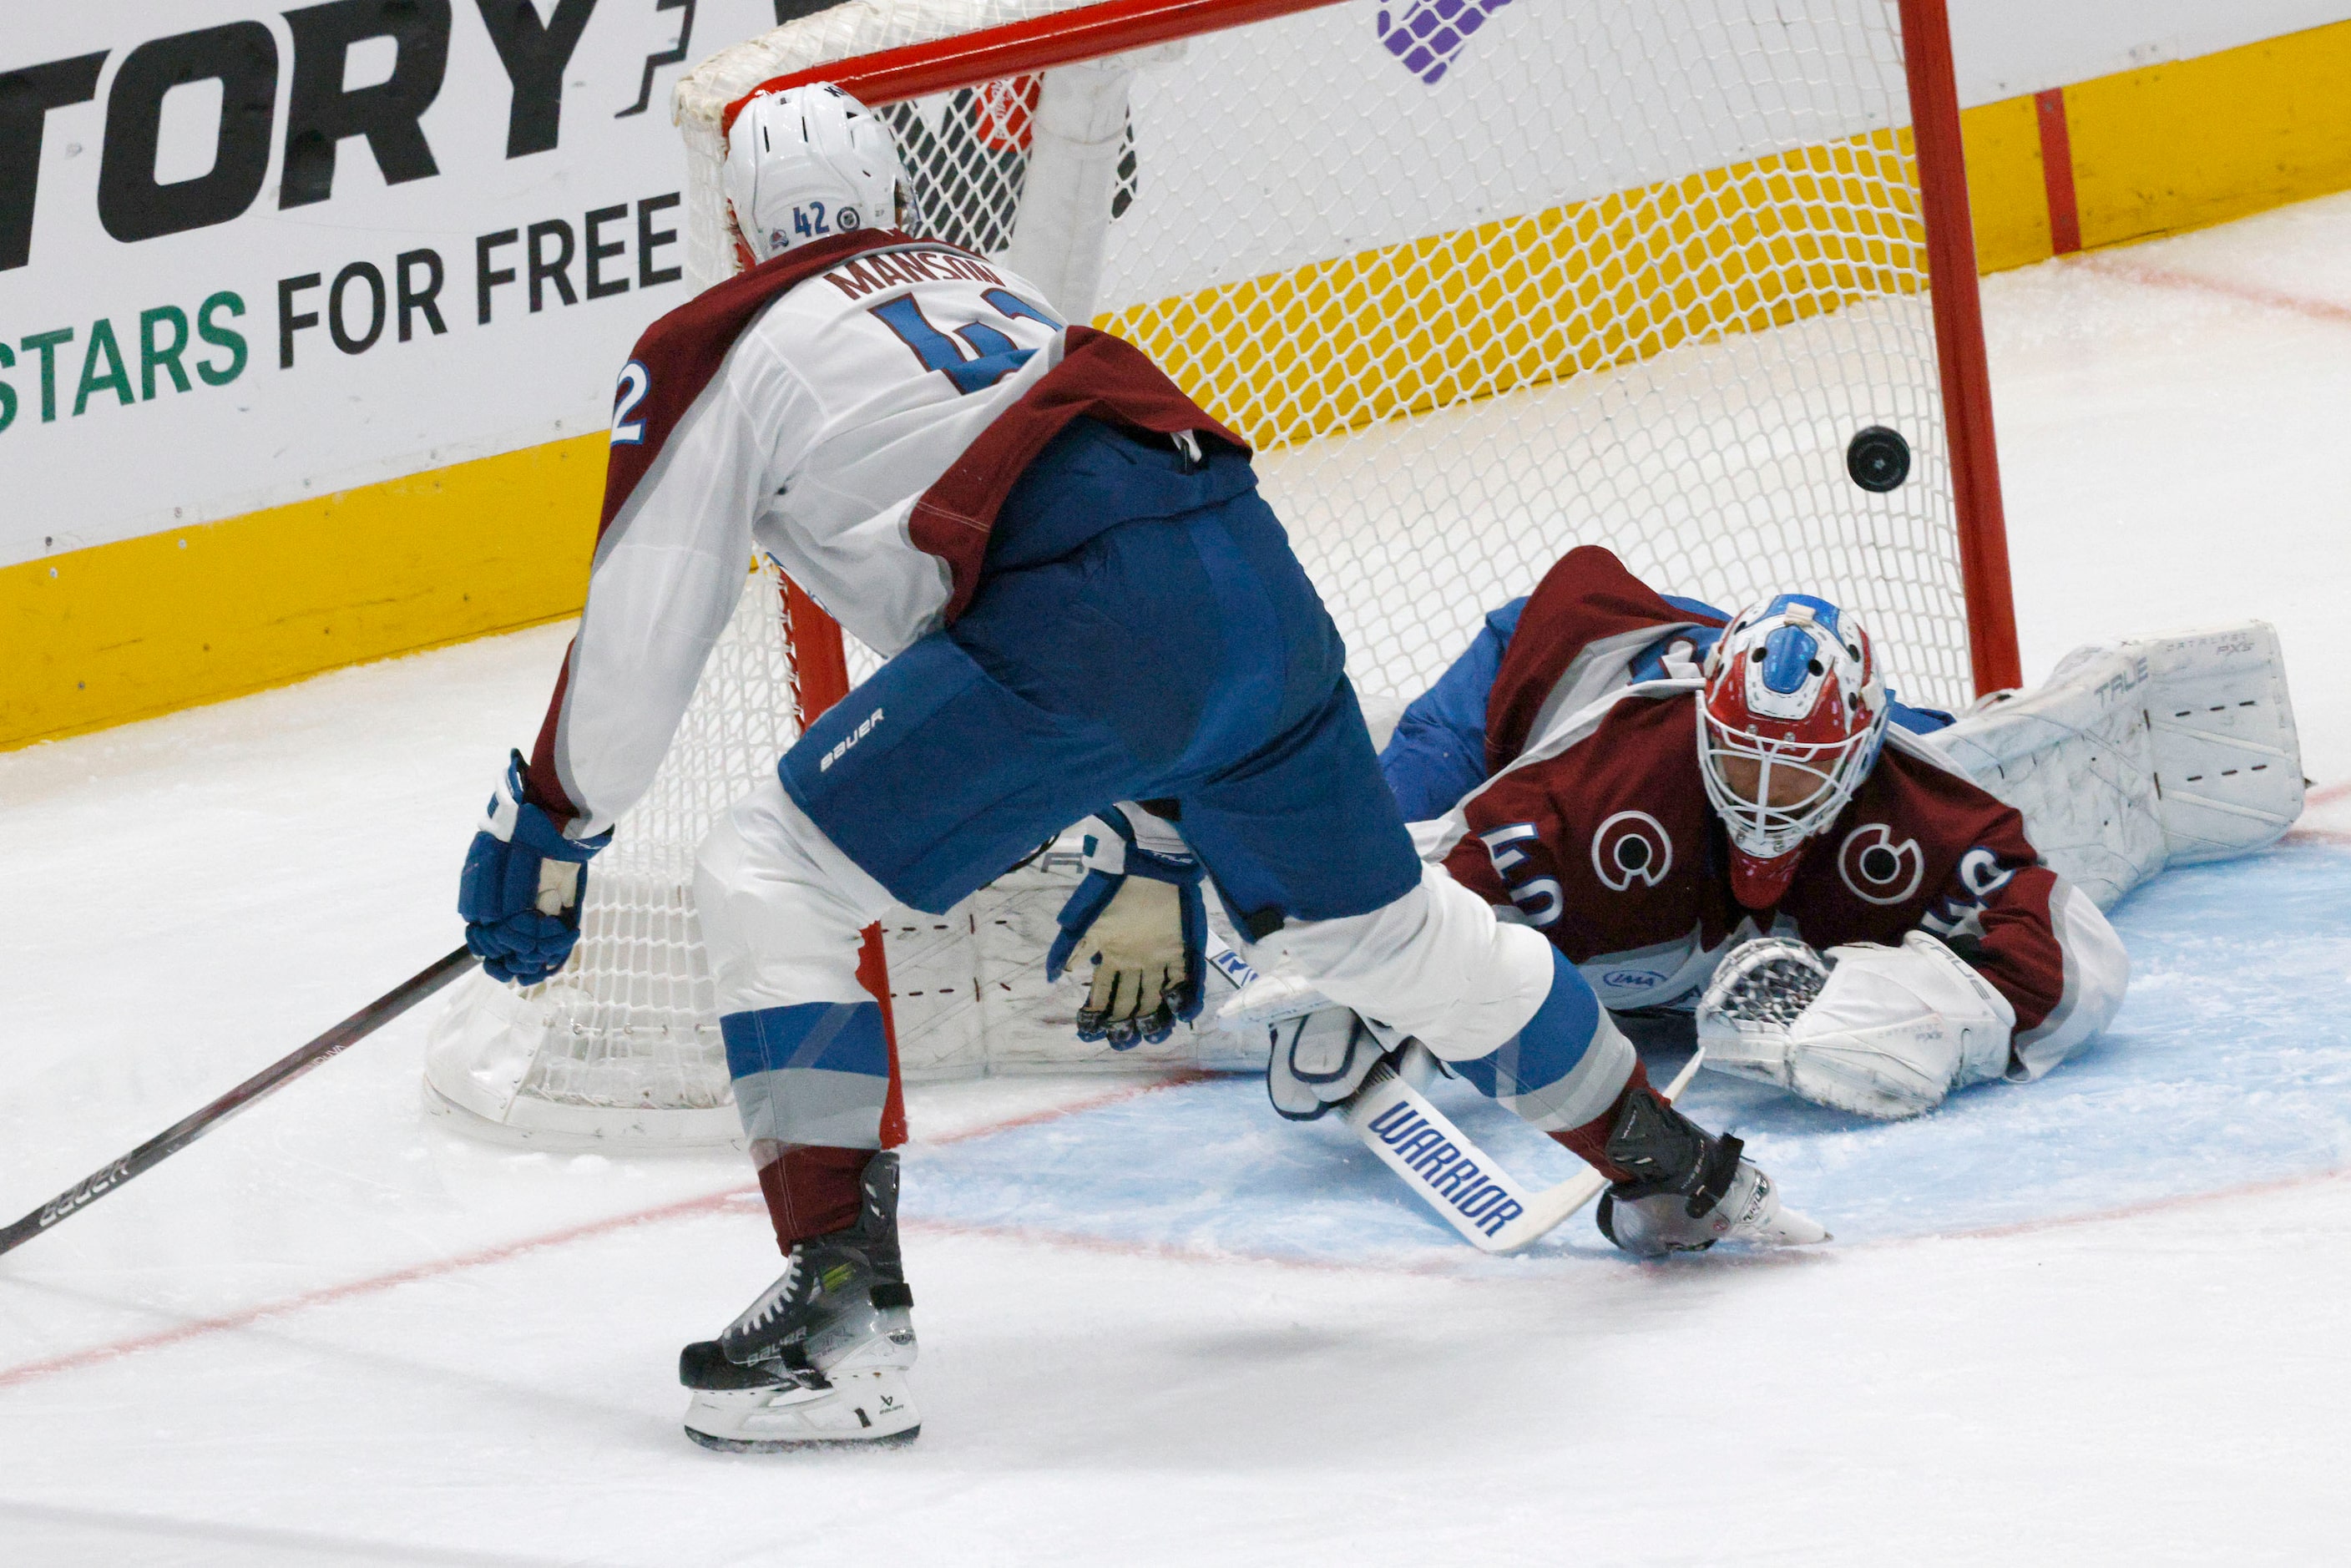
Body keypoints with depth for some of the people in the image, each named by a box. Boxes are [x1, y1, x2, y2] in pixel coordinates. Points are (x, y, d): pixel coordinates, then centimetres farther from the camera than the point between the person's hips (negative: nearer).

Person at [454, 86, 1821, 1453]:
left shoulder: (716, 348, 14)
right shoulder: (992, 289, 35)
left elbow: (640, 633, 11)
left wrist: (546, 829, 24)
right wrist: (1155, 853, 47)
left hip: (1080, 623, -7)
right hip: (1257, 587, 7)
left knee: (771, 881, 2)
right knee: (1380, 920, 28)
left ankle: (843, 1312, -9)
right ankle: (1677, 1173, 43)